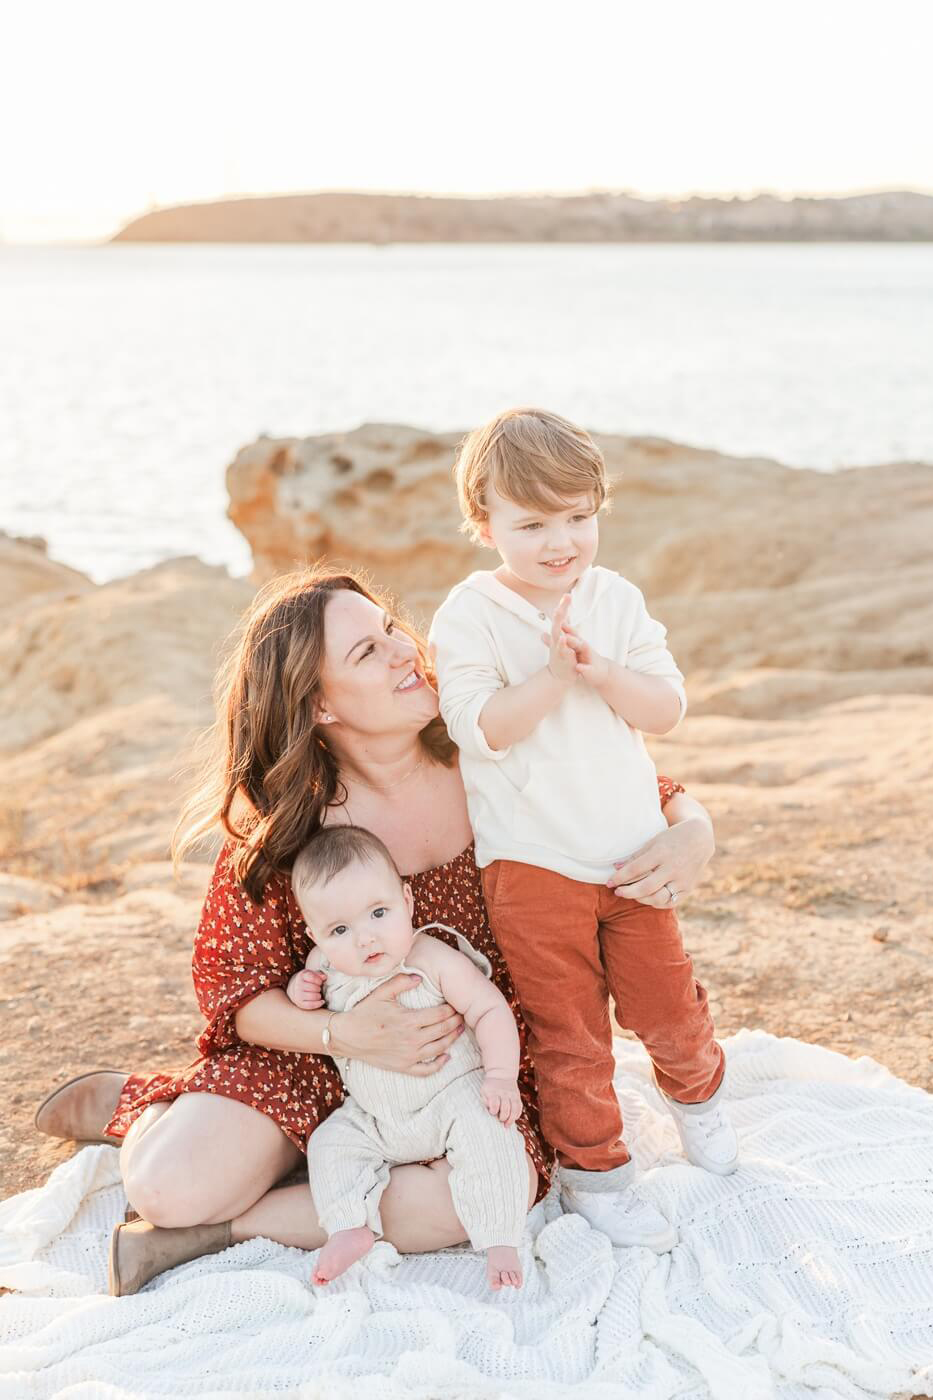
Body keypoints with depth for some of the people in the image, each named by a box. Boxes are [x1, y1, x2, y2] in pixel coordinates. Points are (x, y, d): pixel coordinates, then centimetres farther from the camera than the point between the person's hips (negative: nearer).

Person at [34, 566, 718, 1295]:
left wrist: (692, 832, -26)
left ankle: (225, 1230, -13)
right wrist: (348, 1034, -29)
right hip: (318, 1052, -1)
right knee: (171, 1188, -24)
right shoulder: (286, 825, -13)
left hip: (474, 1063, 2)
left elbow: (651, 794, -1)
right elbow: (233, 986, -10)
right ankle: (133, 1105, 15)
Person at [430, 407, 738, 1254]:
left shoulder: (616, 599, 2)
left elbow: (667, 708, -4)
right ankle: (593, 1168, 24)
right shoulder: (470, 615, -10)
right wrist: (553, 674, -27)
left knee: (665, 999, 14)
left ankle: (697, 1090, 45)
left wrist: (598, 671, -20)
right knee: (568, 1026, 6)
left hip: (633, 850, 3)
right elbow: (479, 727, -19)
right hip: (532, 863, -3)